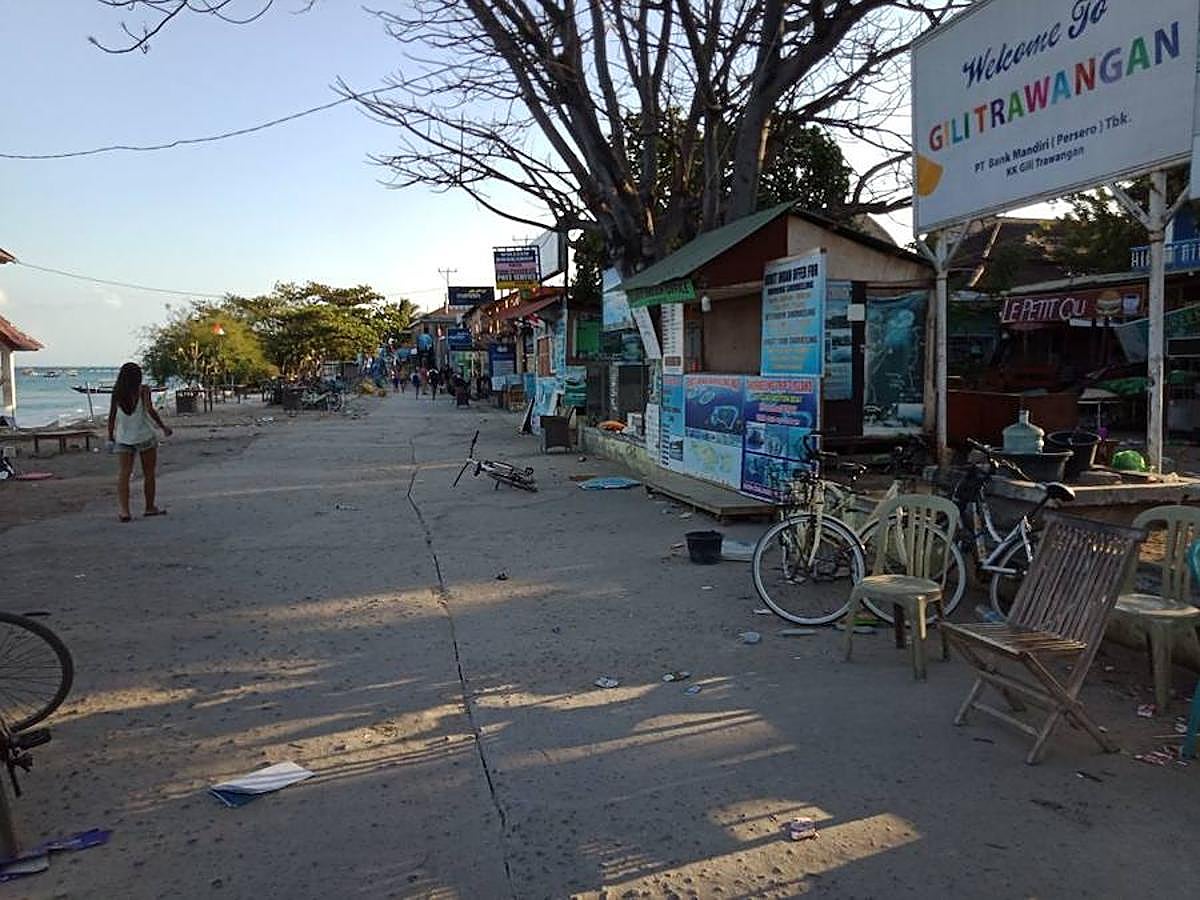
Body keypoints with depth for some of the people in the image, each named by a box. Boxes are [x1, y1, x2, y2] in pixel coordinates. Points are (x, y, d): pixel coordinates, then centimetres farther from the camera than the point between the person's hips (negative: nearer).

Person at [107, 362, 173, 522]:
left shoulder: (117, 393, 3)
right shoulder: (143, 390, -7)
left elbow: (112, 416, 4)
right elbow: (150, 410, -19)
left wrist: (110, 437, 11)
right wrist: (163, 427, -11)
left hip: (123, 439, 2)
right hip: (145, 437, -2)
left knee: (123, 474, -1)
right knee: (148, 473, 11)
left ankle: (124, 510, -15)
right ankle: (150, 507, 20)